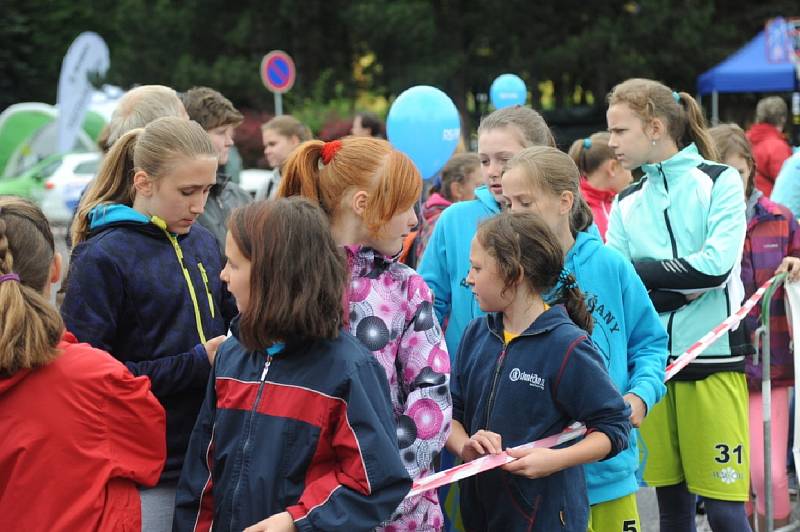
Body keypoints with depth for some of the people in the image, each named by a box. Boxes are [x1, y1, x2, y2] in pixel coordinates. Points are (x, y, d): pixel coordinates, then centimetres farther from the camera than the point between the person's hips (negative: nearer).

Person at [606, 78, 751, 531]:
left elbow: (715, 266, -13)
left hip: (713, 358, -4)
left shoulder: (720, 181, 0)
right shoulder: (627, 203, 12)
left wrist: (638, 269, -7)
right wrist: (681, 285, -11)